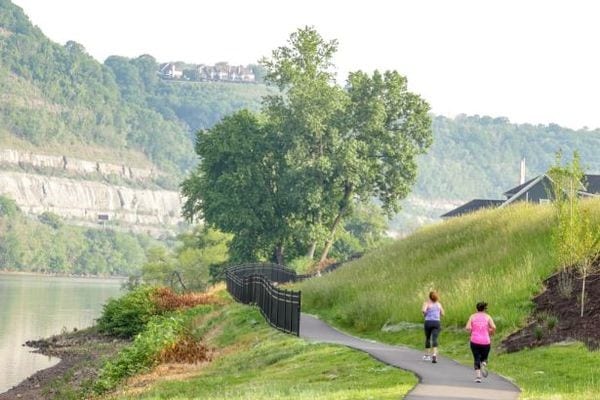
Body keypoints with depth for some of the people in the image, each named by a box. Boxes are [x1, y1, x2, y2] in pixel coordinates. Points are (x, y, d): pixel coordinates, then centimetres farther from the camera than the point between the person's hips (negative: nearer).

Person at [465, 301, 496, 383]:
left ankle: (478, 376, -8)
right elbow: (493, 327, -10)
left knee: (476, 359, 8)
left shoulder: (472, 316, 5)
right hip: (485, 342, 0)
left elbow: (467, 328, -6)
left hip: (474, 341, 0)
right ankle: (484, 364, -16)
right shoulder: (487, 317, 4)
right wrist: (490, 333, 8)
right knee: (484, 358, 18)